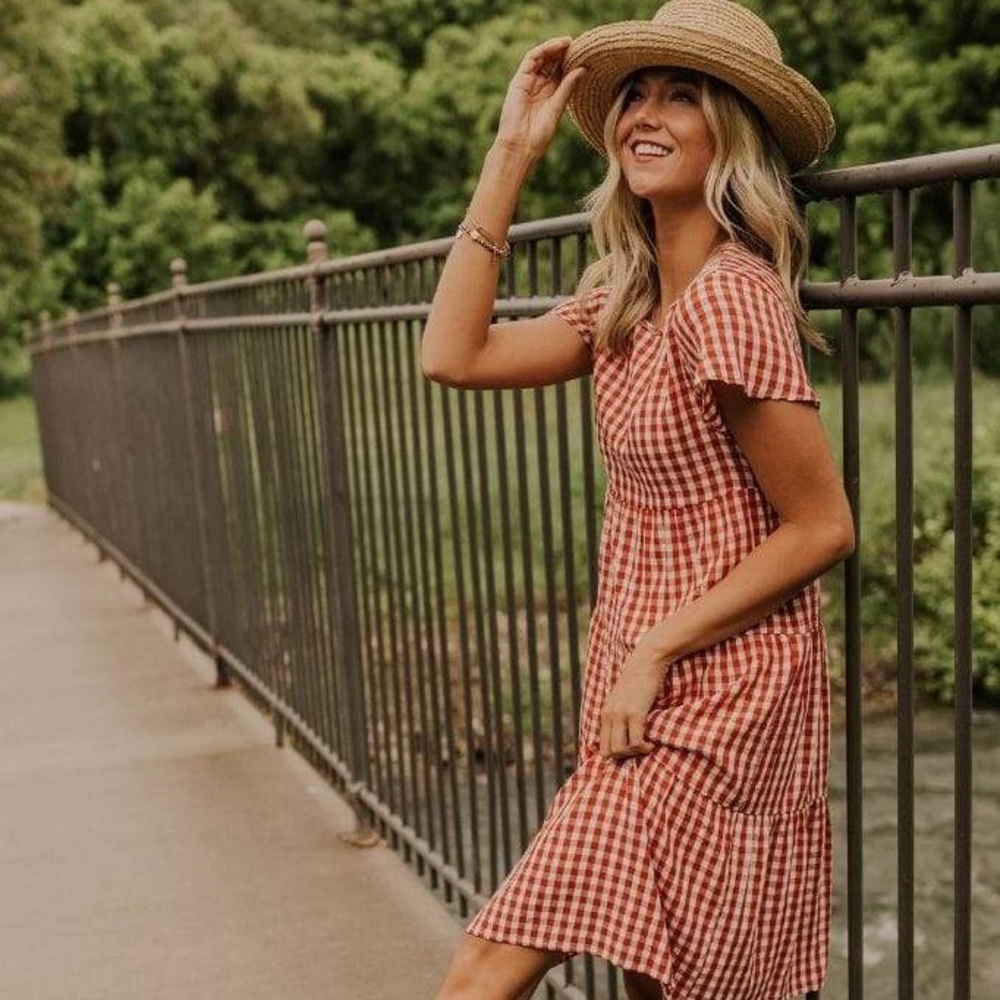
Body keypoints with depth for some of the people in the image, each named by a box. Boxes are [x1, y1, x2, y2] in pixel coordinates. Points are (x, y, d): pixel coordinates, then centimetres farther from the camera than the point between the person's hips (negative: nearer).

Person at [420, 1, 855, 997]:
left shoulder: (729, 298, -18)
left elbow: (822, 526, -17)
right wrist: (510, 153, 3)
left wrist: (656, 649, -15)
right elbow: (454, 356, 3)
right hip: (648, 691, 9)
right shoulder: (624, 296, 8)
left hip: (716, 698, -9)